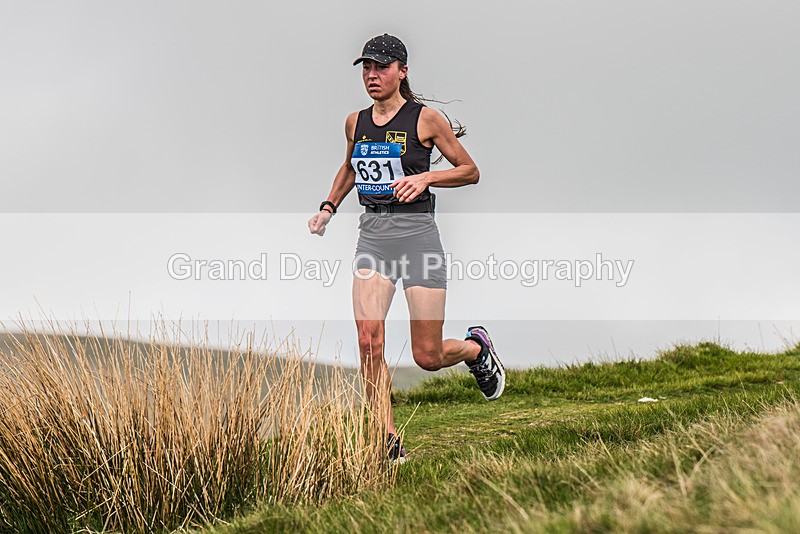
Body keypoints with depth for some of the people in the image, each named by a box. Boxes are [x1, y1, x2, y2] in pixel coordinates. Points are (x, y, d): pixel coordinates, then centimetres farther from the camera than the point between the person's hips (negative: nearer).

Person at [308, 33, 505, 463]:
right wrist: (328, 207, 17)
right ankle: (387, 443, -4)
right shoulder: (355, 122, 10)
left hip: (417, 234, -4)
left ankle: (476, 347, 34)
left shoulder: (425, 119, -4)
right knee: (369, 340, -14)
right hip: (372, 235, 4)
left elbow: (470, 172, 2)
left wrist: (425, 177, -13)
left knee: (427, 357, -2)